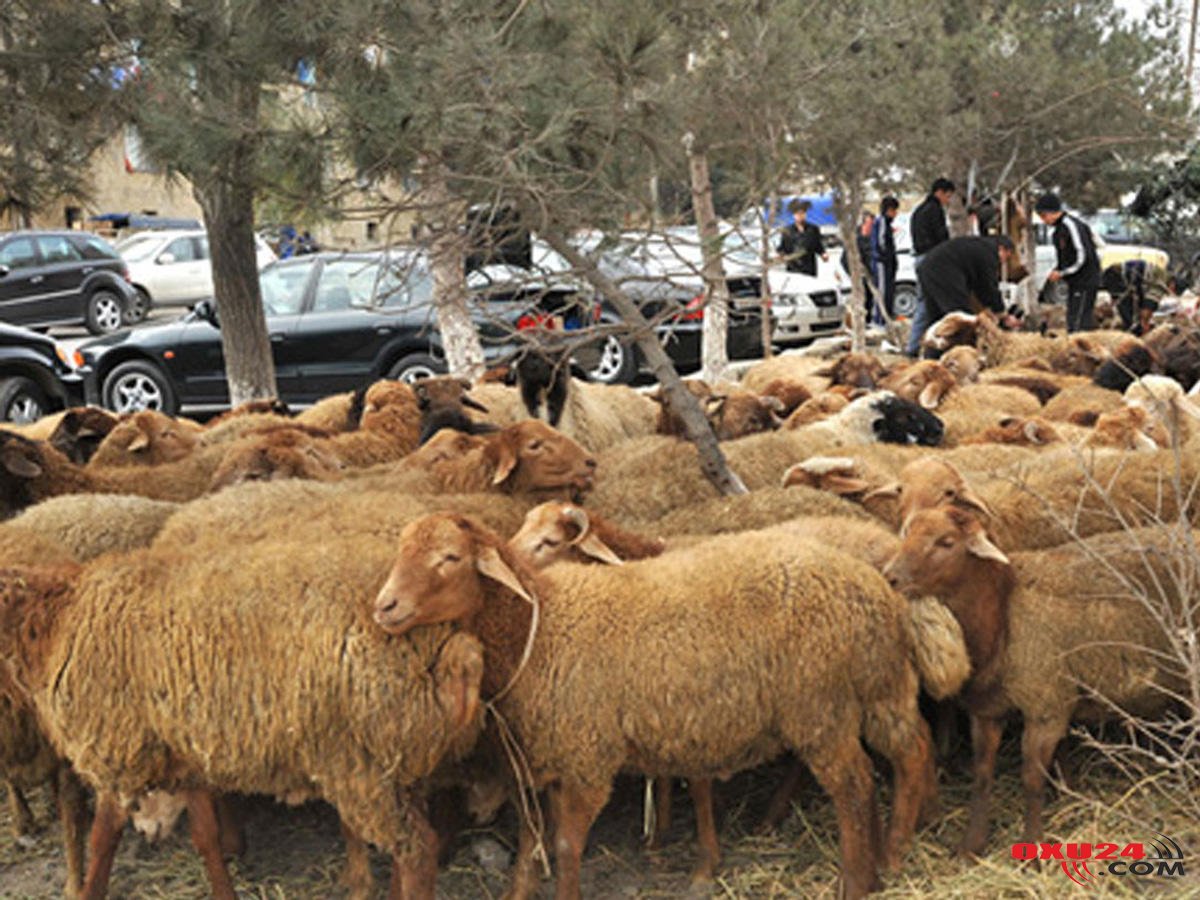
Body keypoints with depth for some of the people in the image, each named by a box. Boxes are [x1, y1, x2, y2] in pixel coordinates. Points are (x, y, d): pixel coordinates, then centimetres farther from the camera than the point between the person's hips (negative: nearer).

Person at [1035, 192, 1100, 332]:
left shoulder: (1071, 225, -17)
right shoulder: (1060, 227, 13)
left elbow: (1083, 256, -21)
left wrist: (1061, 273, -15)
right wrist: (1056, 271, 8)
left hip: (1085, 282, -10)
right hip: (1075, 283, 10)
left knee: (1079, 323, -13)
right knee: (1072, 322, 13)